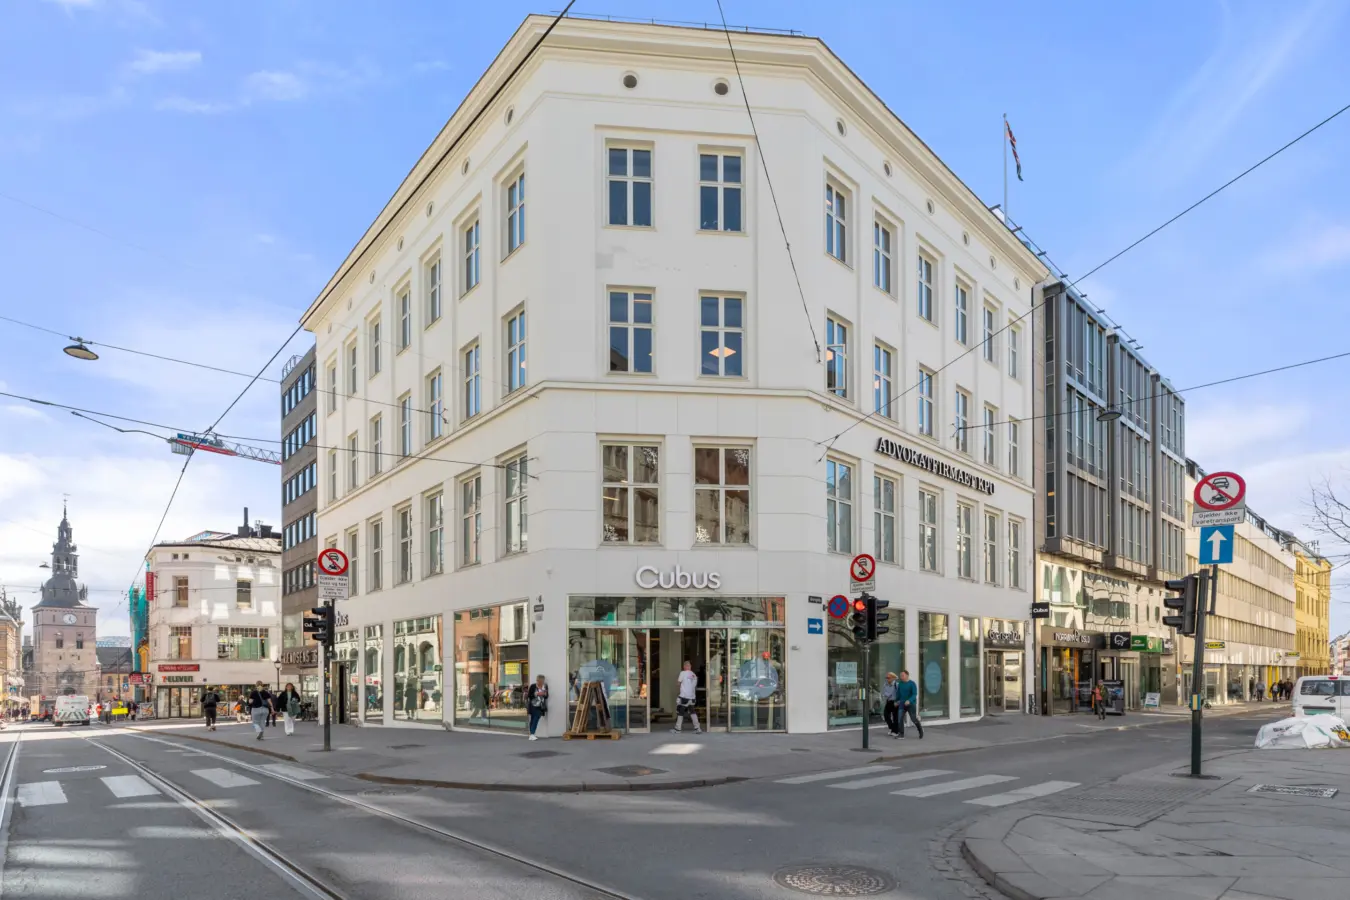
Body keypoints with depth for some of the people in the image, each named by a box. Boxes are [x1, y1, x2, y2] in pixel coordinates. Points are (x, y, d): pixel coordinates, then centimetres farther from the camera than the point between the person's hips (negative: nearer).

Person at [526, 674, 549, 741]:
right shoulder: (533, 686, -8)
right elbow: (529, 696, -9)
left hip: (540, 706, 3)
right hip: (533, 705, -3)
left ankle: (532, 734, 7)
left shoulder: (545, 686, 4)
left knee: (536, 720, 1)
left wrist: (545, 694, -12)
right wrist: (537, 694, -19)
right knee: (533, 720, 1)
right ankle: (531, 734, 0)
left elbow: (547, 696, 10)